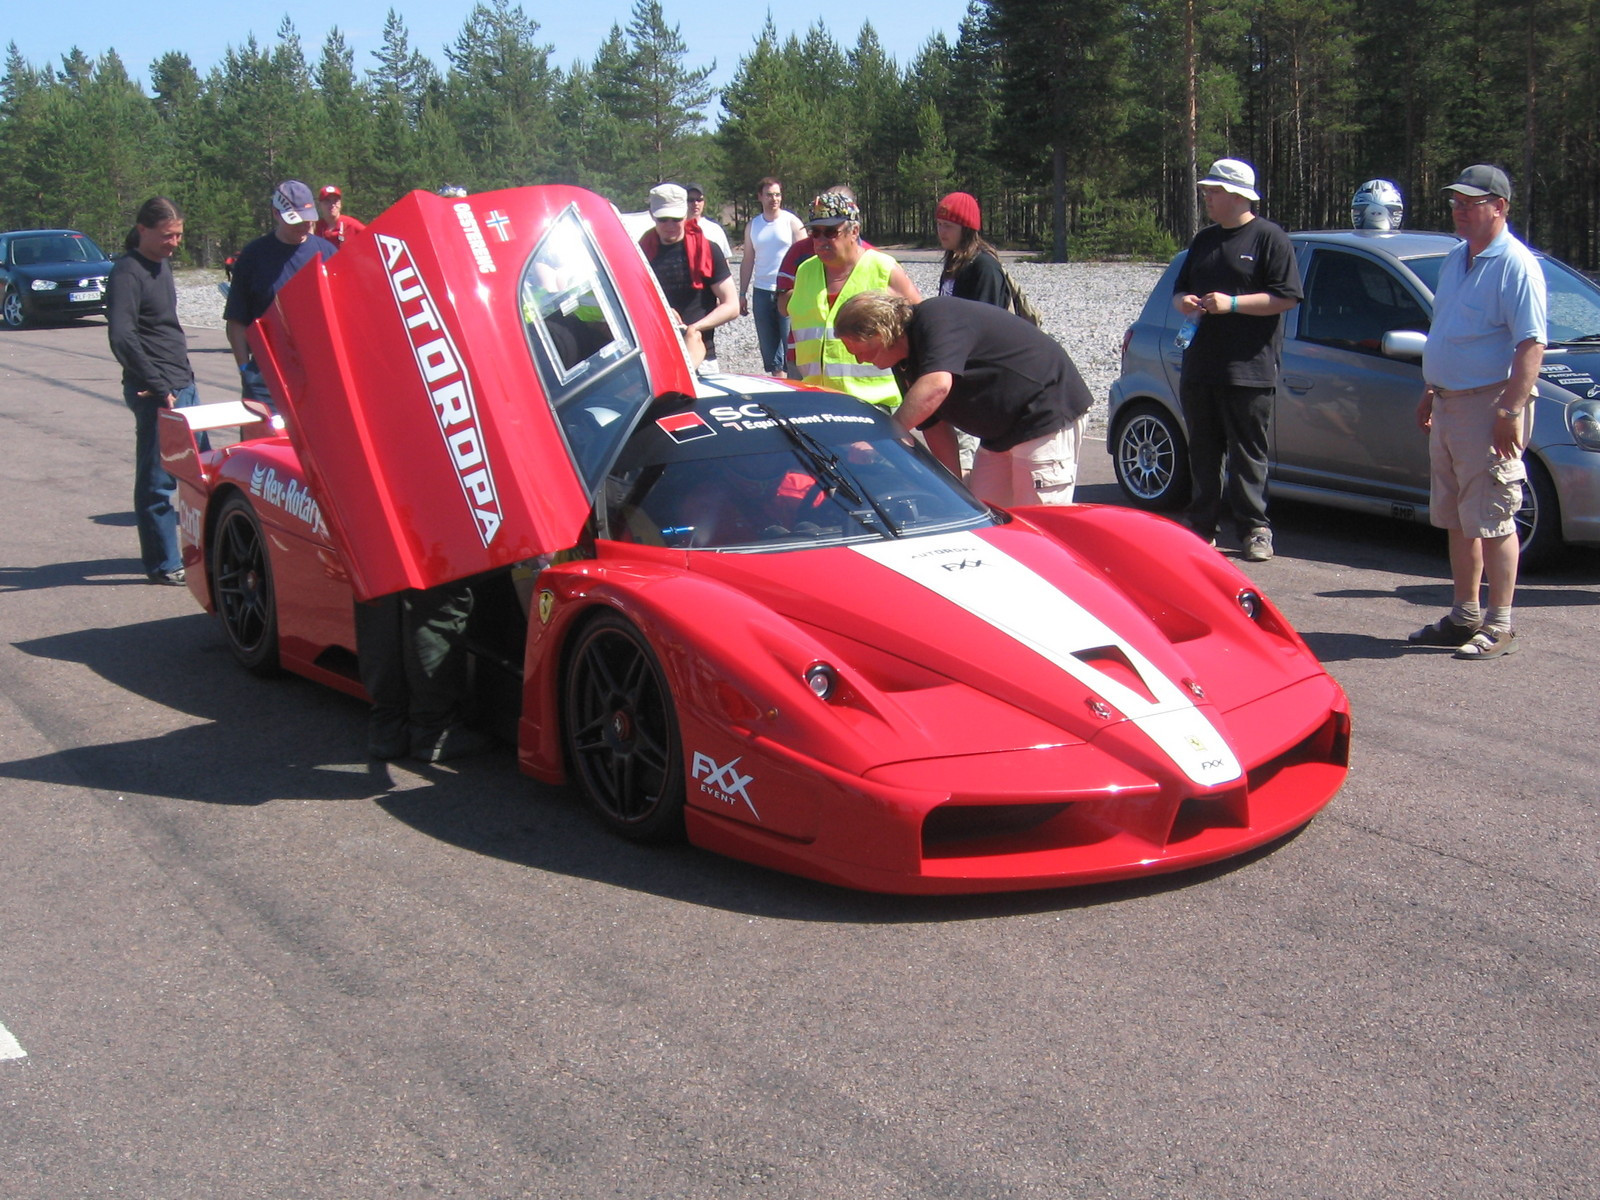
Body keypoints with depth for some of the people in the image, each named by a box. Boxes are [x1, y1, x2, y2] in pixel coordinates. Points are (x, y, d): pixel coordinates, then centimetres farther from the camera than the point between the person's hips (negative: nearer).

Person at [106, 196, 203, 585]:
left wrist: (182, 380, 15)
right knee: (157, 481, -2)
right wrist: (159, 388, -22)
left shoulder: (162, 265, 15)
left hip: (183, 385, 9)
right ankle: (164, 564, 5)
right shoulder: (127, 273, -13)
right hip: (155, 393, -9)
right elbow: (121, 339, -22)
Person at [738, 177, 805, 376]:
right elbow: (748, 260, 16)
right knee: (768, 344, 7)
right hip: (761, 291, 4)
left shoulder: (791, 222, 0)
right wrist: (742, 294, 11)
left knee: (790, 342, -8)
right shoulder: (752, 225, 12)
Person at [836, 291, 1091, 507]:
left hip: (1049, 413, -10)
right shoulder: (904, 364, 7)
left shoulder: (936, 317, -22)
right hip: (1000, 431, 10)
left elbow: (937, 386, -38)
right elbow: (934, 424, 11)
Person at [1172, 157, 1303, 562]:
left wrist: (1232, 303, -17)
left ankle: (1255, 530, 4)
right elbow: (1180, 289, 25)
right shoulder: (1204, 240, 18)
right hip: (1199, 368, 6)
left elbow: (1287, 298, -10)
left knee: (1248, 453, -3)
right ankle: (1203, 526, 17)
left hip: (1248, 370, -6)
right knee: (1203, 452, 9)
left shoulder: (1269, 238, -3)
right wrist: (1184, 301, 0)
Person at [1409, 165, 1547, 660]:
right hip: (1449, 404, 9)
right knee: (1457, 520, 14)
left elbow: (1532, 344, -19)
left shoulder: (1515, 265, -12)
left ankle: (1499, 626, 1)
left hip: (1489, 406, -9)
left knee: (1492, 521, -5)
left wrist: (1512, 409, -24)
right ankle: (1464, 616, 23)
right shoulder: (1455, 260, 15)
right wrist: (1430, 393, 21)